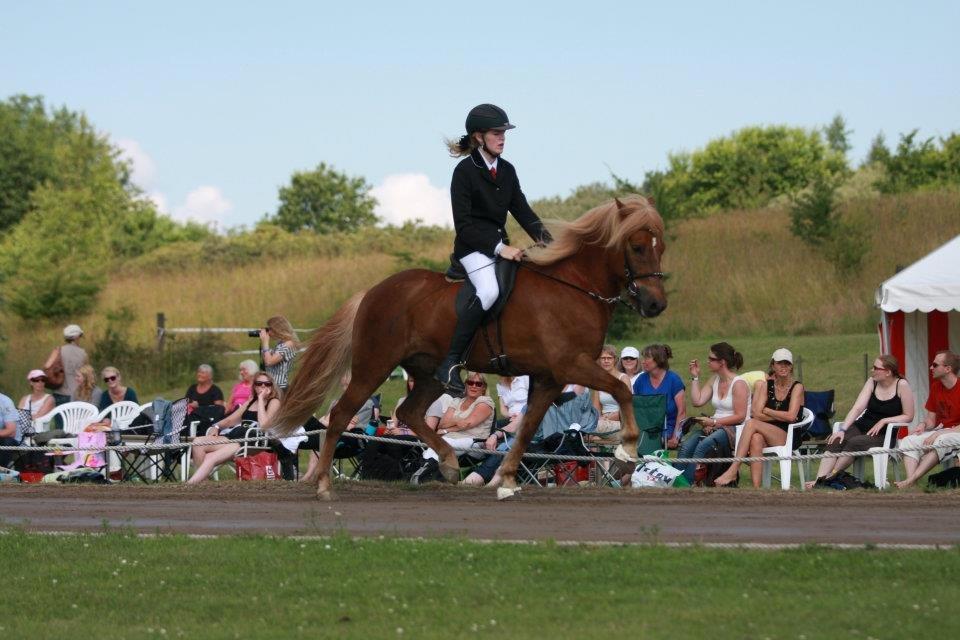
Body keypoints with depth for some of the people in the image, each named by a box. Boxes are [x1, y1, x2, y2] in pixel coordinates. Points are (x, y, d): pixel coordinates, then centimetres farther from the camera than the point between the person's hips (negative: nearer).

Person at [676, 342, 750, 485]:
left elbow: (740, 416, -12)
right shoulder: (715, 380, 16)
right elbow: (697, 401, 10)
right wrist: (695, 377, 11)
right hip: (714, 426, 7)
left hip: (733, 429, -7)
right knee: (685, 446, -22)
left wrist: (714, 422, -15)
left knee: (703, 446, -34)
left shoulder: (738, 384, -8)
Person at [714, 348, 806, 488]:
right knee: (756, 439, -35)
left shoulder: (797, 387, 3)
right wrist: (781, 417, -6)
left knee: (751, 424, -27)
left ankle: (733, 470, -34)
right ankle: (756, 489, -45)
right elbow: (757, 414, 3)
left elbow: (791, 416, -10)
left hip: (789, 438, -3)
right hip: (768, 435, 3)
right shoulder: (766, 386, 15)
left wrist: (766, 411, 0)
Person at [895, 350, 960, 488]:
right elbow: (931, 420, 14)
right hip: (941, 432, 8)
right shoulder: (936, 386, 9)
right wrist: (923, 425, -9)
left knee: (940, 442, -38)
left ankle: (910, 481, -43)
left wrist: (938, 434, -24)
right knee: (908, 441, -14)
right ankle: (910, 479, -36)